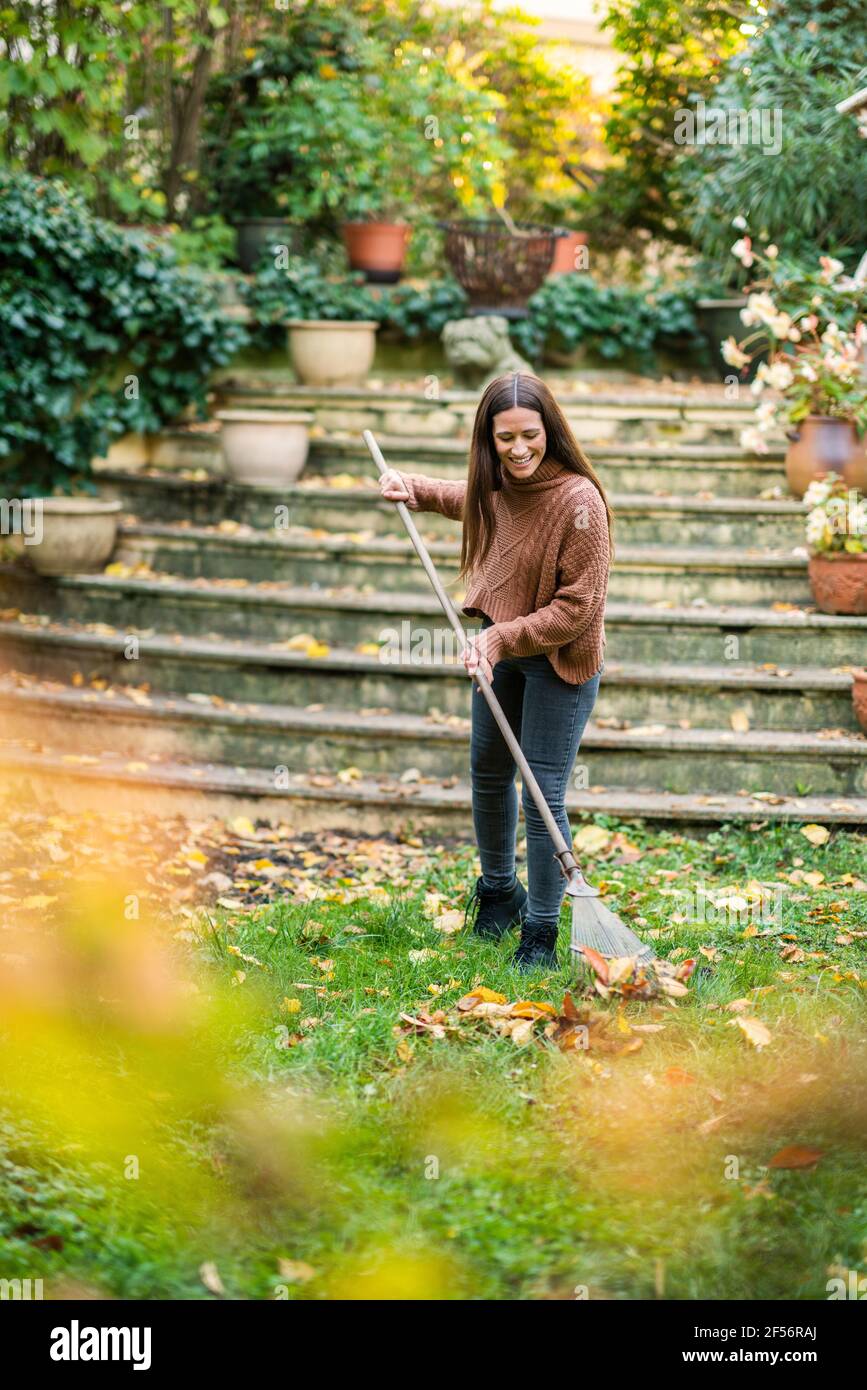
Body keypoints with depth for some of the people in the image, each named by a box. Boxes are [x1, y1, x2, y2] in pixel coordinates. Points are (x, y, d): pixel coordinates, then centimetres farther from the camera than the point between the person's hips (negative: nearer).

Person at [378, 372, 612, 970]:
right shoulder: (497, 483, -4)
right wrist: (414, 490, 12)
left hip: (559, 659, -8)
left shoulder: (578, 501, -27)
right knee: (488, 774, 21)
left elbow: (576, 608, -24)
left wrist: (502, 640, -27)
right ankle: (500, 893, 44)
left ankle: (540, 936, 9)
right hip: (499, 649, 8)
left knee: (542, 797, -5)